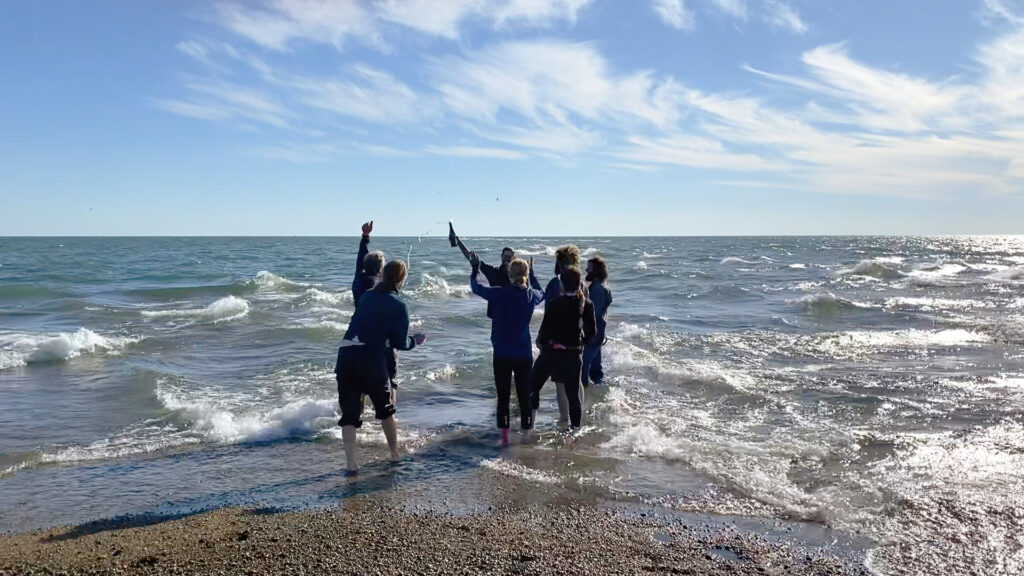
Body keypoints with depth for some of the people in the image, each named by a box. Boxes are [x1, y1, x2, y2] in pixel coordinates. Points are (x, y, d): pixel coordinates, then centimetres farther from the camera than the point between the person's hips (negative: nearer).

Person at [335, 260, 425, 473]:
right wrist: (415, 341, 20)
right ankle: (395, 453, 31)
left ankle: (351, 460, -1)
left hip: (345, 356, 3)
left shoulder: (366, 296, 12)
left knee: (349, 412, 7)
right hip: (372, 361, -3)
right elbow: (400, 343, -1)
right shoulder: (398, 306, -3)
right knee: (385, 409, 19)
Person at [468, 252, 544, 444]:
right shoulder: (532, 295, -1)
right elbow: (542, 294, 24)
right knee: (524, 397, 9)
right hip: (524, 354, 2)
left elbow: (476, 288, 5)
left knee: (503, 396, 6)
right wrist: (532, 276, 36)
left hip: (502, 354, -2)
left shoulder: (499, 294, -11)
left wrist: (475, 269, 21)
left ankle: (504, 436, 7)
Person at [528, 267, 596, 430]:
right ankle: (575, 427, 19)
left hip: (551, 351, -3)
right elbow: (592, 331, 3)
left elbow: (546, 329, -12)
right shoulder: (586, 304, -4)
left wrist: (541, 341, 7)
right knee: (574, 393, 13)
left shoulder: (554, 304, -16)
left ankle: (529, 424, 14)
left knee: (532, 387, 13)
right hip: (574, 354, 3)